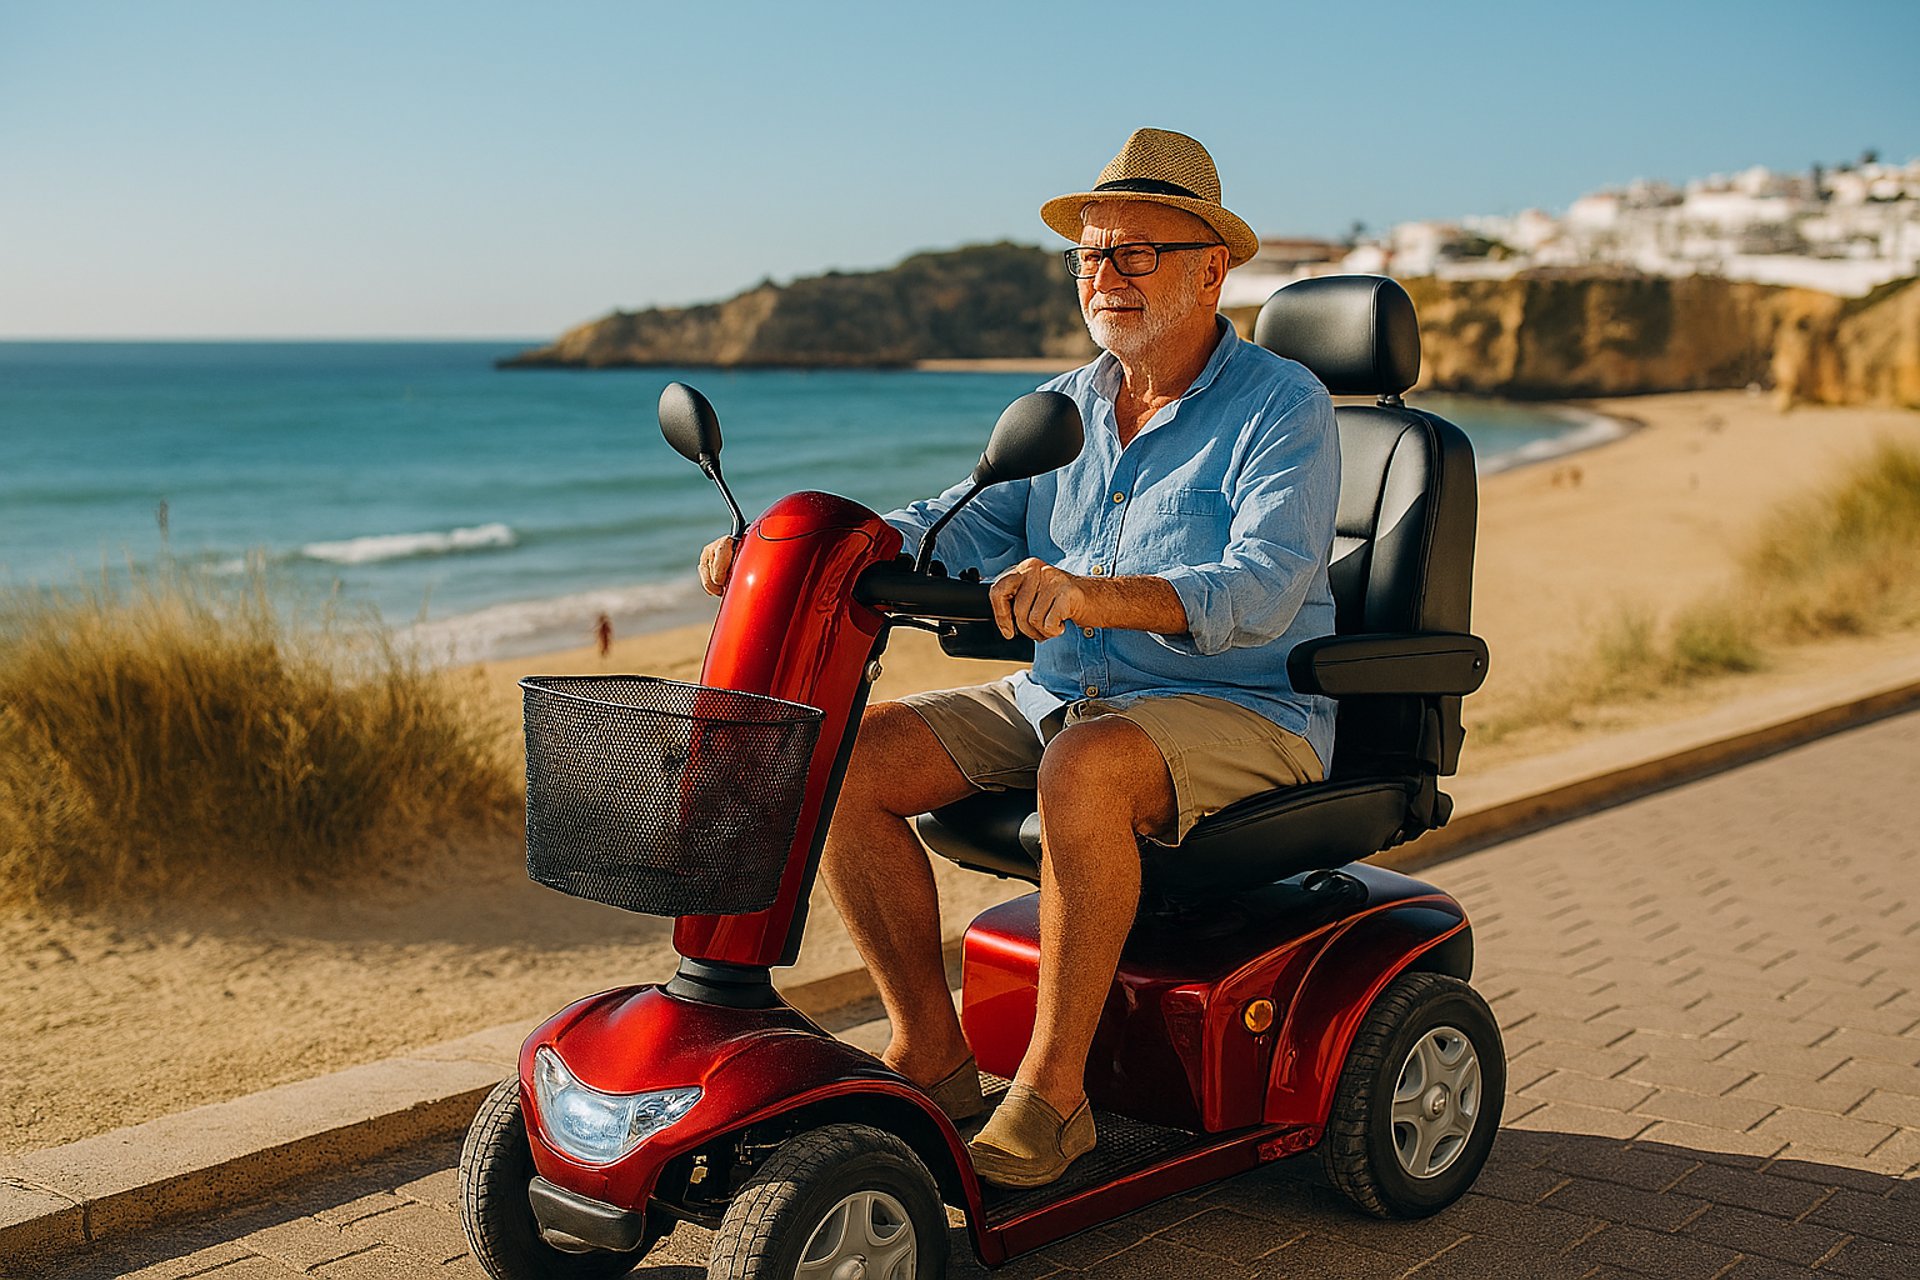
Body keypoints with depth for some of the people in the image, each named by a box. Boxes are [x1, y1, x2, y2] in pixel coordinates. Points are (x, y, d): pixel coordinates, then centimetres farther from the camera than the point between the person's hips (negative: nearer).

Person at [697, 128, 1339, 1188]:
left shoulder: (1283, 407, -7)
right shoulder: (1067, 407, 13)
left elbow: (1258, 592, -23)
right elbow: (963, 524, 4)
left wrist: (1087, 593, -41)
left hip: (1242, 713, -6)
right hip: (1062, 698, 6)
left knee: (1082, 769, -38)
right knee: (847, 753, -13)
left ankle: (1053, 1089, -22)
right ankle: (931, 1056, -4)